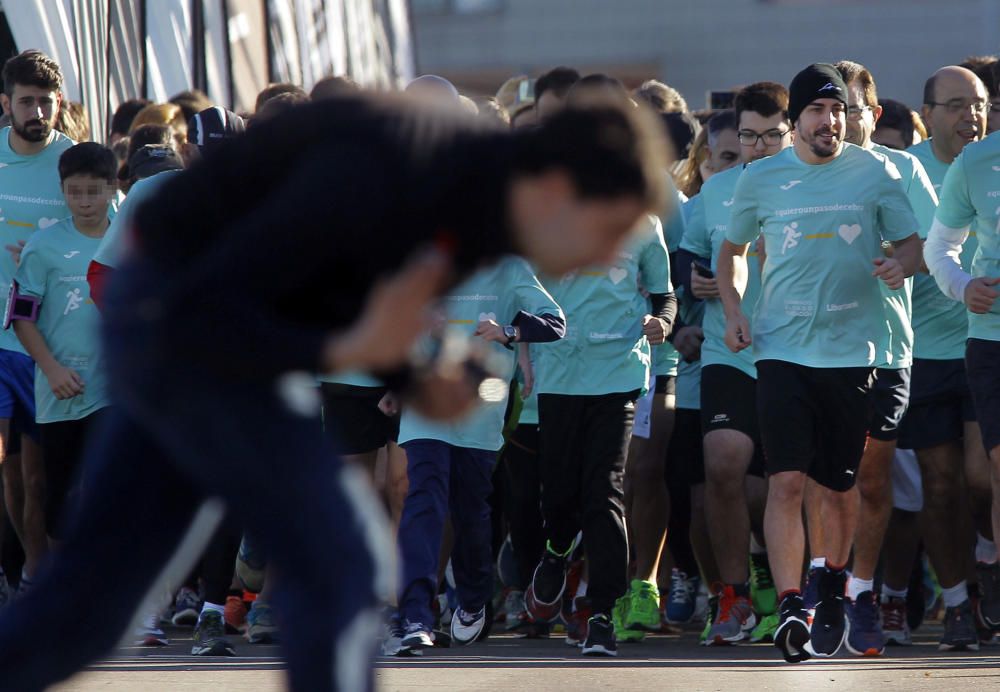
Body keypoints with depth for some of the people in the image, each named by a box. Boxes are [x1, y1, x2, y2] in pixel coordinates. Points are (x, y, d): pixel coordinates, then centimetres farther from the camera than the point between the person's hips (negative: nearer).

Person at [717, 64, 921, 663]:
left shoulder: (874, 172, 4)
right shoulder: (761, 179, 6)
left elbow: (913, 242, 7)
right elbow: (734, 249, 20)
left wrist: (901, 266, -16)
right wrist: (733, 310, 4)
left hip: (853, 348, 1)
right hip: (782, 346, 0)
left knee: (844, 487, 9)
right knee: (787, 481, -14)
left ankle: (834, 596, 30)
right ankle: (790, 608, -21)